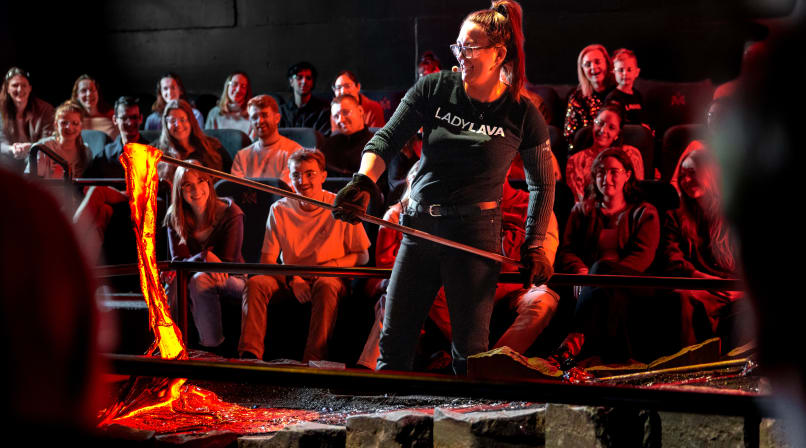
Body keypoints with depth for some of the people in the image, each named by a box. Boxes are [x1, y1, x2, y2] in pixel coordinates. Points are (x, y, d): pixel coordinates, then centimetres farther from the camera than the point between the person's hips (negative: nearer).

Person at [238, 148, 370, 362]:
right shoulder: (280, 210, 2)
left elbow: (362, 256, 3)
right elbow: (267, 261, 2)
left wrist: (333, 265, -16)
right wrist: (292, 280, -17)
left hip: (329, 278, -2)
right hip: (289, 281, 3)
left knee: (326, 286, -38)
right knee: (255, 284, -26)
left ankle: (313, 361, -42)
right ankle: (249, 355, -35)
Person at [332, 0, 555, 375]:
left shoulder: (522, 115, -4)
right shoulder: (434, 89, 0)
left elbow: (543, 182, 7)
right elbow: (388, 138, -2)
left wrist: (533, 246, 2)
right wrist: (363, 182, -20)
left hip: (476, 234, -3)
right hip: (420, 227, 3)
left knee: (469, 351, -3)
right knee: (394, 342, 5)